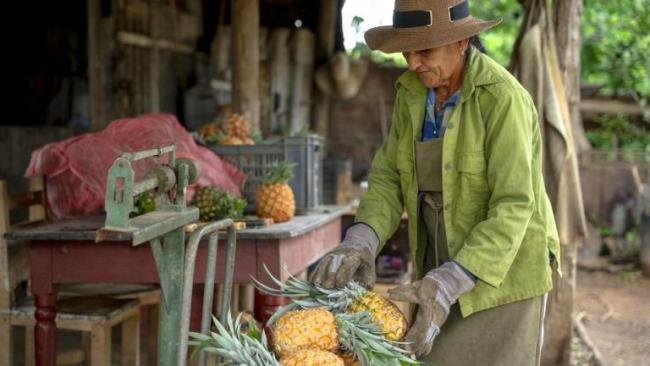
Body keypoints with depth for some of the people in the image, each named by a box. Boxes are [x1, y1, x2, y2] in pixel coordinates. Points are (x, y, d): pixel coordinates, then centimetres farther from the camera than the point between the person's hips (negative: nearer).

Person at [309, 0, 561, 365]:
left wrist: (448, 286, -37)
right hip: (446, 261, 7)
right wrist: (359, 245, -19)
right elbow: (390, 178, 0)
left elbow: (512, 208, -28)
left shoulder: (502, 99, -24)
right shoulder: (413, 91, -1)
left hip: (505, 270, -7)